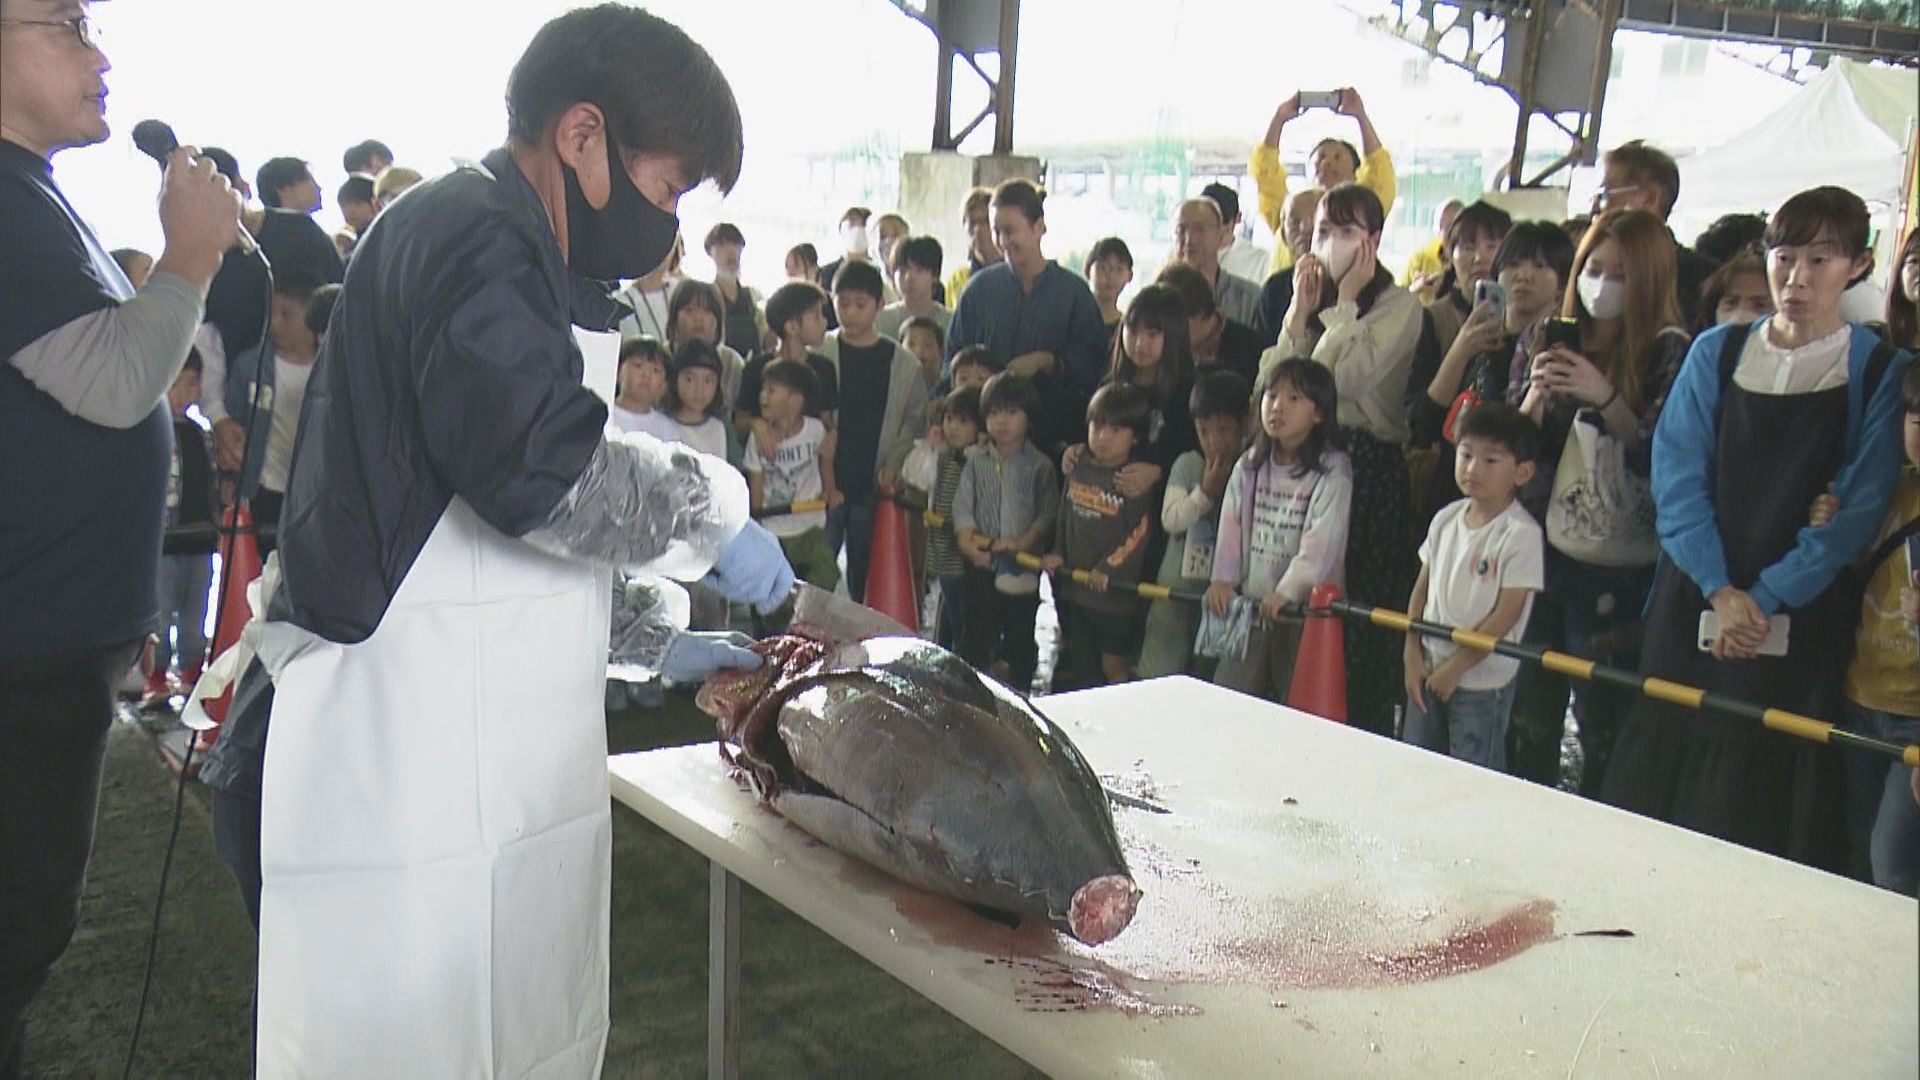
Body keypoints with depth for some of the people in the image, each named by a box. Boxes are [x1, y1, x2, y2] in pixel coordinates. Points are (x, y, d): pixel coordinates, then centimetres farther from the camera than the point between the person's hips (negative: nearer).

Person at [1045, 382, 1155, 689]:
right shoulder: (1078, 469, 6)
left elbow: (1139, 534, -18)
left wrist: (1109, 567, -20)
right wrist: (1056, 554, 8)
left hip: (1117, 592, -6)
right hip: (1073, 586, 6)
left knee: (1114, 666, 2)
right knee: (1080, 666, 17)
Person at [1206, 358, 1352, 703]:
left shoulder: (1333, 470, -10)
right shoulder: (1248, 466, 9)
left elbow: (1322, 540, -18)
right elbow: (1231, 525, 6)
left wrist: (1288, 591, -25)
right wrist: (1223, 579, -3)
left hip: (1306, 610, -5)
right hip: (1249, 605, 5)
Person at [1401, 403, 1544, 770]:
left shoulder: (1521, 534, -16)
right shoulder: (1446, 519, 3)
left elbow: (1505, 616, -17)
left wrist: (1455, 668, -14)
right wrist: (1413, 654, 1)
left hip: (1483, 681, -6)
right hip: (1430, 671, 6)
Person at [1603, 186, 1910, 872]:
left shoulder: (1879, 372, 0)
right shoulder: (1716, 353, 6)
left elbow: (1861, 508, -5)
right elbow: (1676, 475, -1)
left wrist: (1766, 596, -12)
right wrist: (1719, 589, -11)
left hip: (1801, 618, -2)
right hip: (1693, 602, 2)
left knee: (1767, 784, 0)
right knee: (1661, 767, 5)